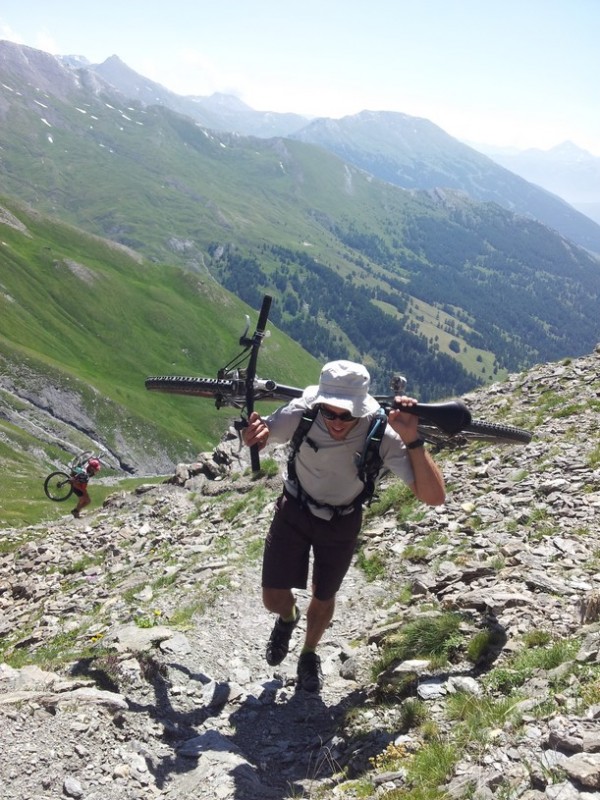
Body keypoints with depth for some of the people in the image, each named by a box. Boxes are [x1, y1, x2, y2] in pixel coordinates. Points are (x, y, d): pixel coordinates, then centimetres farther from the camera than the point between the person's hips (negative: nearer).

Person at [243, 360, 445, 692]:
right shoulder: (302, 414, -31)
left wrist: (412, 440, -49)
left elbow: (434, 496, -36)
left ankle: (309, 655, 50)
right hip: (294, 511, 0)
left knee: (323, 599, 17)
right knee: (273, 598, 2)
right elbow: (258, 437, -13)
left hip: (342, 522, 0)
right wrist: (255, 433, -38)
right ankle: (288, 617, 41)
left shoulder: (382, 435, -34)